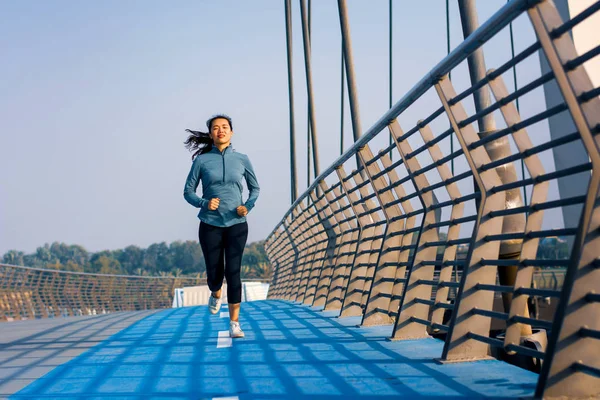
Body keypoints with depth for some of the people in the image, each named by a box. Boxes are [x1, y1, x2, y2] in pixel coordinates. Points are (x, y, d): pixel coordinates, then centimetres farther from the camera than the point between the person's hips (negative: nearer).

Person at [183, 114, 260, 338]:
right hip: (210, 224, 0)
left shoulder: (242, 159, 2)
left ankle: (234, 324, -1)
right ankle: (216, 294, 42)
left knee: (233, 272, -7)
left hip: (236, 224, 0)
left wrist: (248, 206, -6)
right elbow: (188, 191, 2)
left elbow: (255, 188, 13)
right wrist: (204, 203, -17)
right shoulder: (202, 160, -2)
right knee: (214, 273, 4)